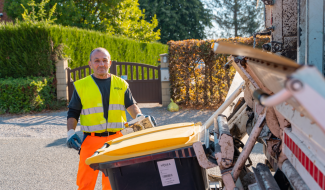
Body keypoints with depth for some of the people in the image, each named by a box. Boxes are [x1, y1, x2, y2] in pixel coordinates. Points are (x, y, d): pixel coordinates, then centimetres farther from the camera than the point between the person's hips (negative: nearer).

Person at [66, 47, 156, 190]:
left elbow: (131, 105, 8)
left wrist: (139, 117, -12)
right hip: (91, 141, -1)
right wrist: (70, 133, -6)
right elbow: (73, 113, 8)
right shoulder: (81, 86, 5)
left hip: (116, 140, 1)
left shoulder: (121, 84, 9)